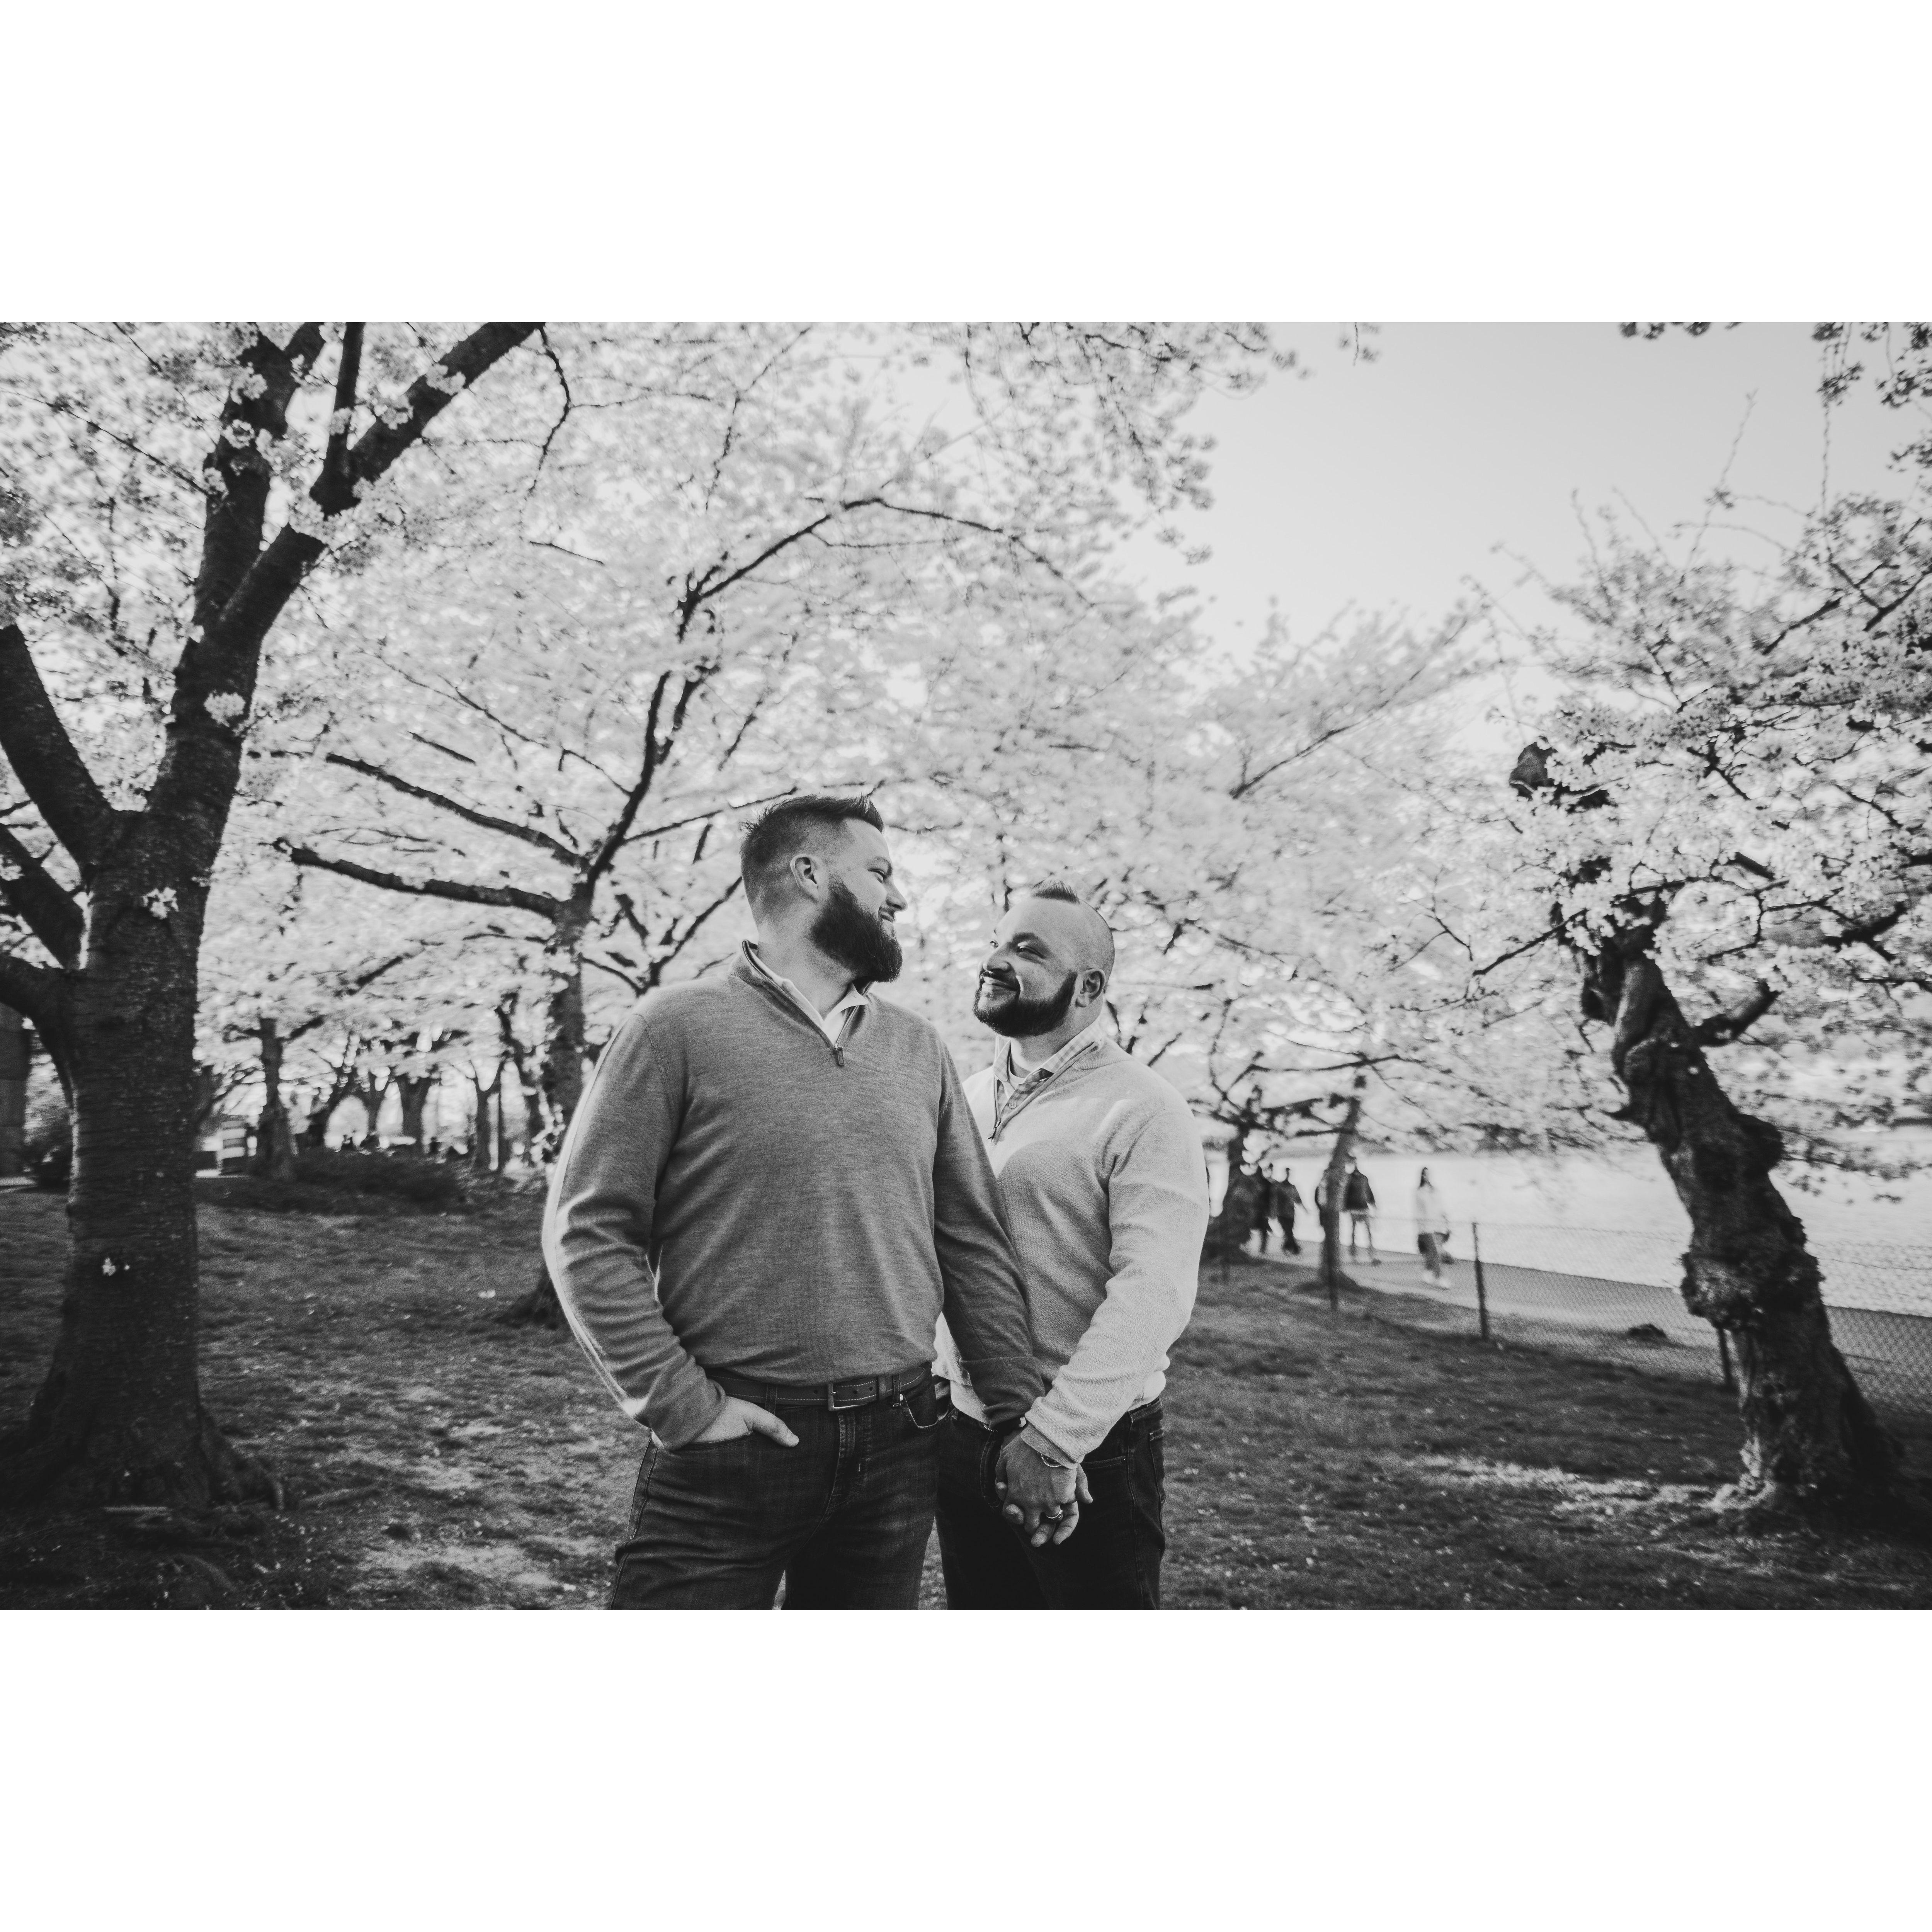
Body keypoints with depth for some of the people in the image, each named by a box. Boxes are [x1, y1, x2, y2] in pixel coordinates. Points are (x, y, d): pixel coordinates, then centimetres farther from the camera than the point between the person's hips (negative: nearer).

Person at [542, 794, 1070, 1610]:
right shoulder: (680, 1024, -5)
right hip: (731, 1444, -4)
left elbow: (974, 1243, 9)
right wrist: (682, 1406, -11)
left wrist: (1021, 1420, 6)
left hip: (899, 1449, 4)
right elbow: (587, 1230, -7)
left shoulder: (918, 1049, 9)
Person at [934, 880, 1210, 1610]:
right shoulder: (968, 1095, 8)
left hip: (1090, 1451, -6)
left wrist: (1049, 1437, -26)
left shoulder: (1143, 1110, -13)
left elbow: (1153, 1294, -21)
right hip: (961, 1436, 6)